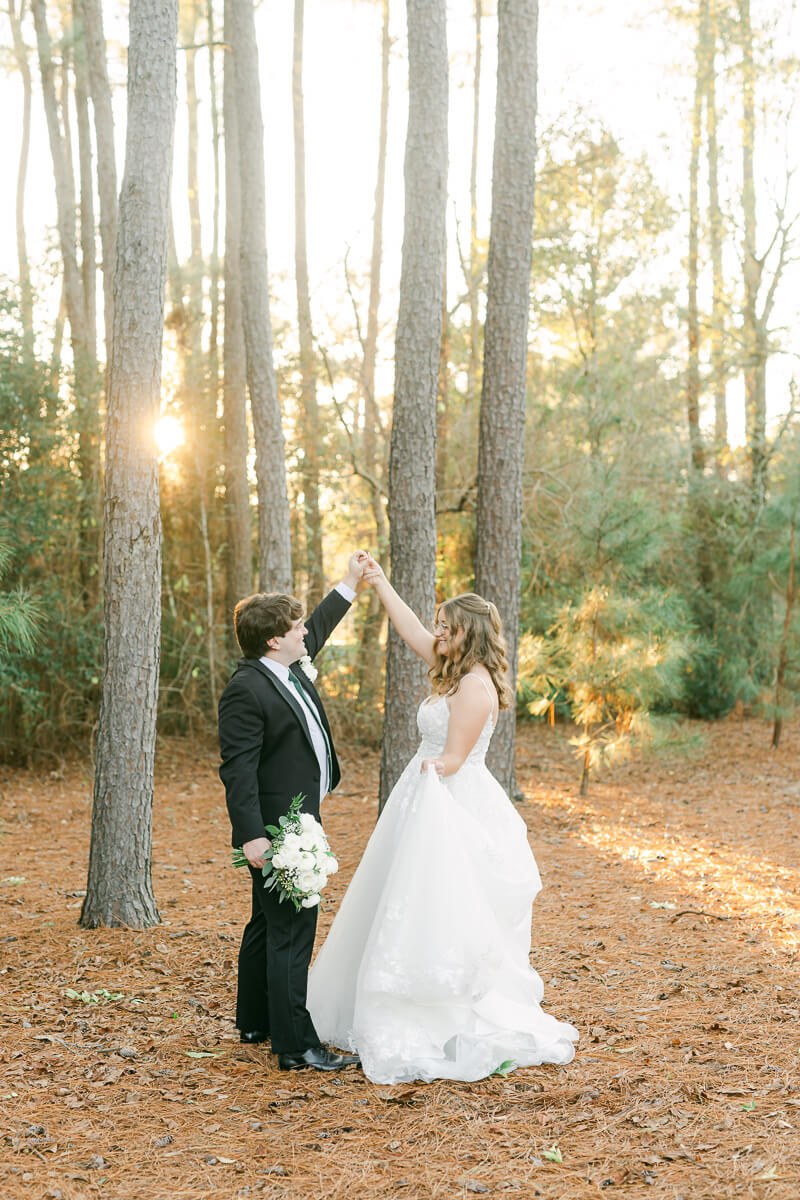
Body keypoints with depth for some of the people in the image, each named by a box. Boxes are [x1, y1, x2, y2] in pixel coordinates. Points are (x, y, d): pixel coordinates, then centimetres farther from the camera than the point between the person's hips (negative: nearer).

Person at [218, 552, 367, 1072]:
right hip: (274, 830, -11)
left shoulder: (289, 667, 9)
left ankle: (255, 1022, 33)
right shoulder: (246, 690, -20)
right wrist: (252, 835, -27)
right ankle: (296, 1045, -6)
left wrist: (350, 584, 37)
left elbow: (318, 629, 31)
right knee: (292, 931, -9)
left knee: (269, 923, 20)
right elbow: (238, 769, -23)